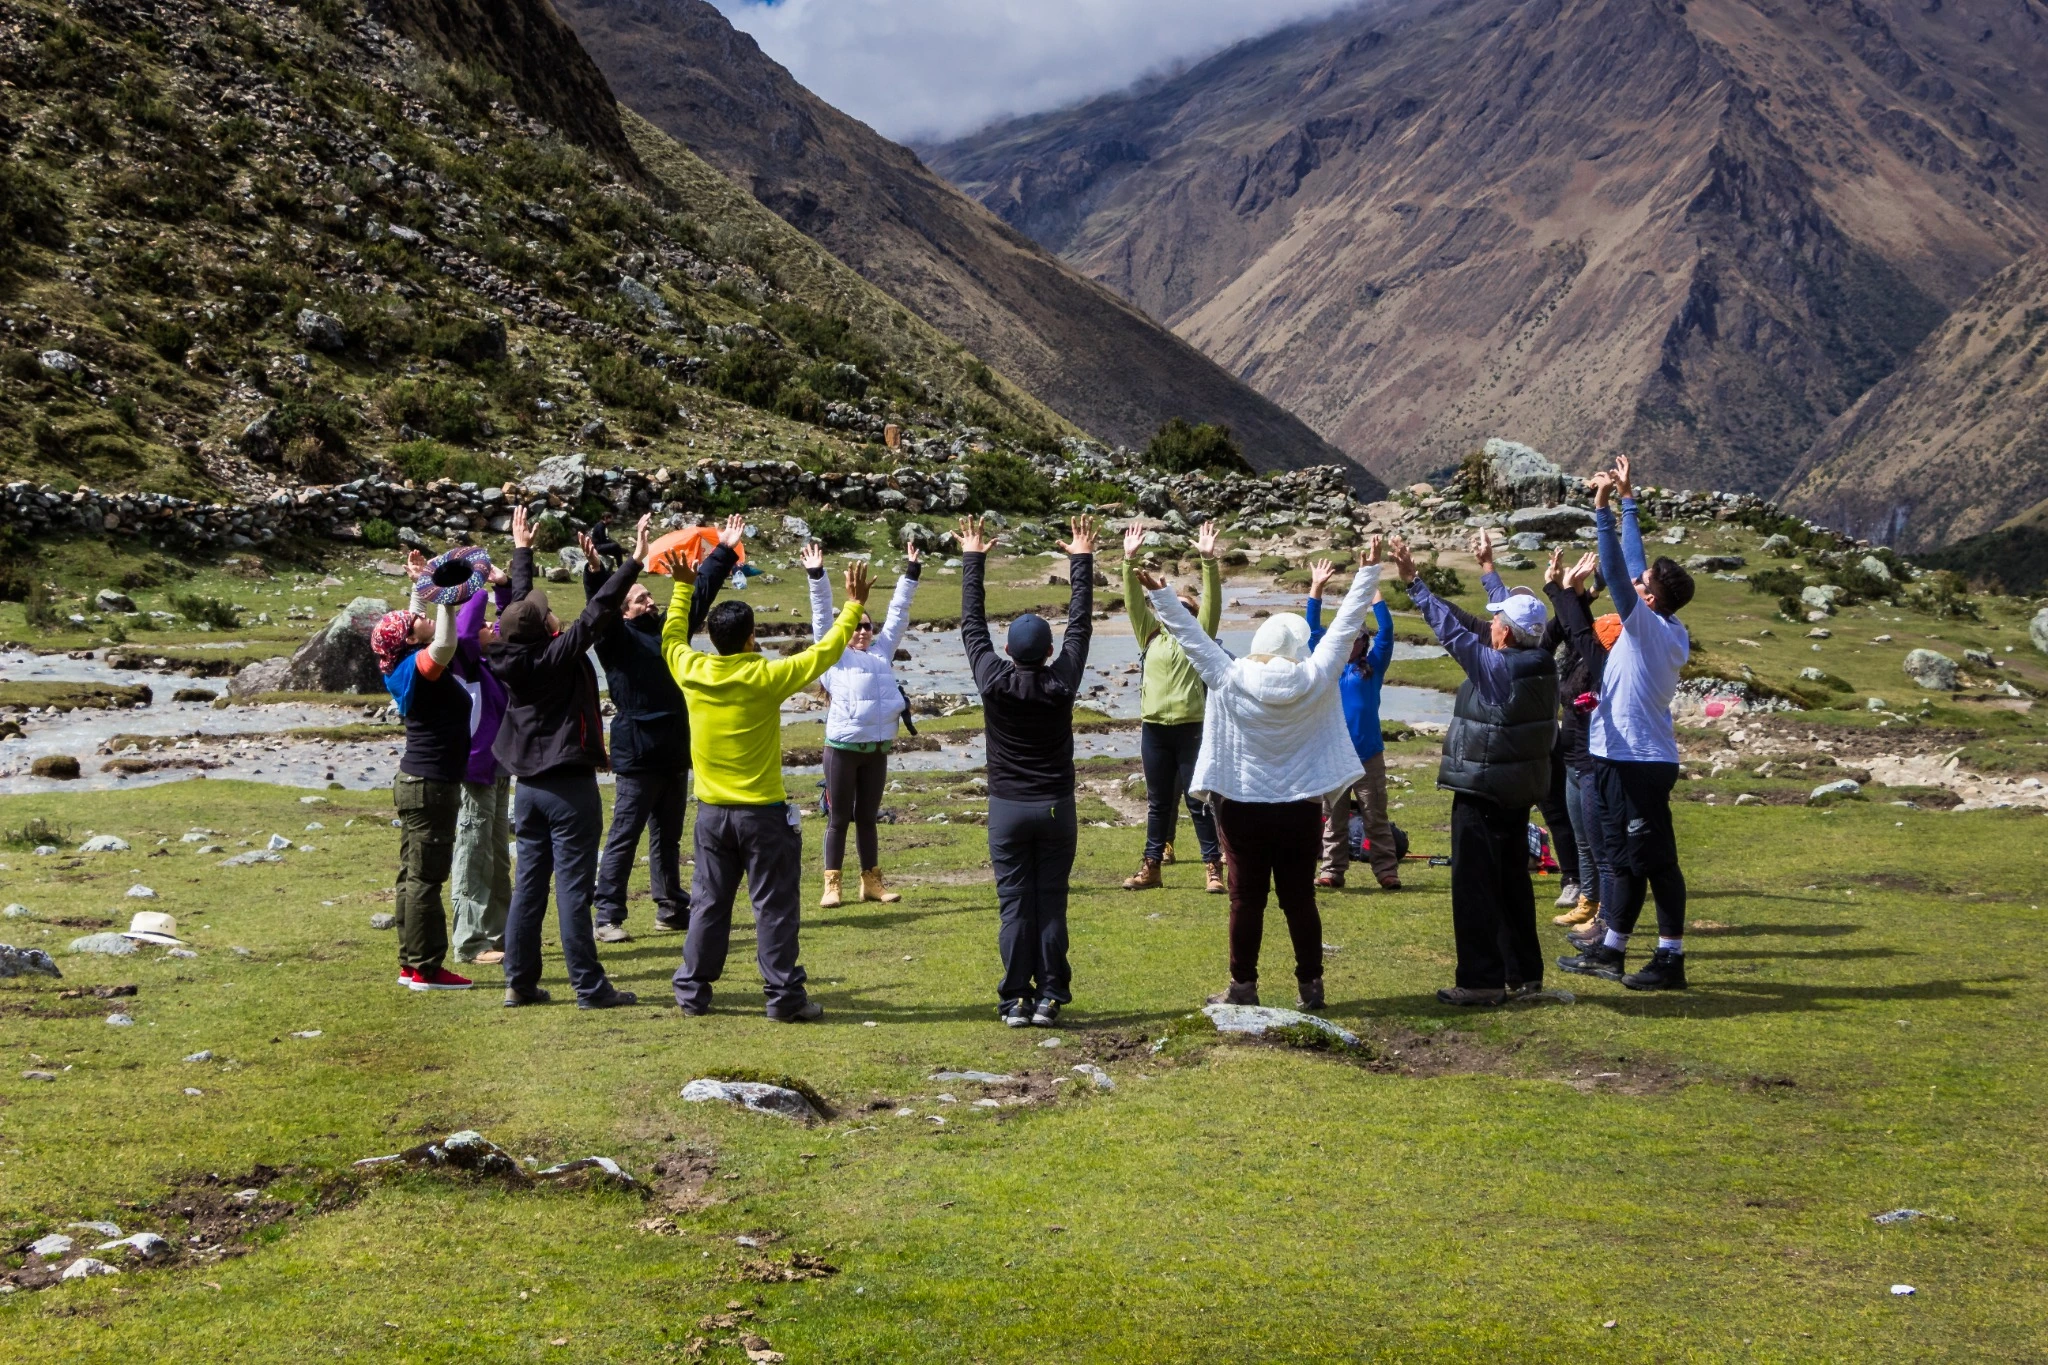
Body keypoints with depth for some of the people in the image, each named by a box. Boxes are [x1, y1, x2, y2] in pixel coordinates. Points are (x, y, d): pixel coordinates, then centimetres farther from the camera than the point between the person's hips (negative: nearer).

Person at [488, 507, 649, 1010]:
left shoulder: (513, 654, 2)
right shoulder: (558, 655, -16)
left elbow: (519, 602, 16)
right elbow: (598, 613, -20)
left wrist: (522, 550, 31)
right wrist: (634, 562, -17)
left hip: (529, 784, 7)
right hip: (568, 785, -7)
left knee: (528, 884, 10)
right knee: (573, 888, -6)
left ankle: (520, 982, 13)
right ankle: (589, 987, -3)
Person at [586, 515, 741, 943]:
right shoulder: (618, 638, -4)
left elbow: (700, 593, 19)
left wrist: (724, 552, 20)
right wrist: (594, 573, -39)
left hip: (675, 753, 7)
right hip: (637, 757, -7)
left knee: (668, 838, 15)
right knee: (624, 838, -5)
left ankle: (671, 909, 24)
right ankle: (608, 917, -3)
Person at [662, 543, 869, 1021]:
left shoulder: (692, 672, -4)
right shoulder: (765, 677, -16)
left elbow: (672, 637, 18)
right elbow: (824, 652, -8)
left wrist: (684, 587, 28)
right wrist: (853, 607, 3)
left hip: (711, 811, 5)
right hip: (763, 812, -4)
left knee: (708, 902, 13)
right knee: (775, 906, 1)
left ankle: (692, 990, 17)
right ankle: (785, 996, 2)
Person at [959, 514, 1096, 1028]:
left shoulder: (994, 681, -9)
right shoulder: (1061, 682, -8)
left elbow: (972, 623, 1)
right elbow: (1080, 624, 2)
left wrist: (973, 559, 10)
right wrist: (1082, 560, 12)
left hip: (1008, 808, 0)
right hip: (1056, 807, 0)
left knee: (1015, 905, 2)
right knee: (1051, 904, 4)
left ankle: (1016, 999, 1)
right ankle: (1049, 997, 4)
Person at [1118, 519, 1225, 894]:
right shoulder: (1151, 637, 13)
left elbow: (1212, 601, -6)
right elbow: (1134, 601, 6)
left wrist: (1208, 560, -17)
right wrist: (1131, 560, -4)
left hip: (1191, 727, -4)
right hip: (1154, 728, 4)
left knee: (1198, 801, -1)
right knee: (1158, 802, 11)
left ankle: (1213, 867, 2)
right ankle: (1151, 866, 15)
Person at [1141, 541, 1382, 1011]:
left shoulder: (1228, 681, -11)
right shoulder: (1316, 680, -9)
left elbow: (1191, 636, -5)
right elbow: (1345, 626, -3)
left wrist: (1159, 595, 2)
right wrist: (1368, 574, 5)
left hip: (1242, 808, -1)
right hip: (1301, 809, 1)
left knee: (1246, 899, 5)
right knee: (1300, 899, 7)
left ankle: (1243, 986, 10)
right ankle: (1310, 986, 12)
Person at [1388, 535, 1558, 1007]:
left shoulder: (1495, 666, -21)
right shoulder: (1541, 664, 1)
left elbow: (1450, 627, -18)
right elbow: (1517, 613, 17)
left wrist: (1412, 581, -10)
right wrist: (1490, 571, 32)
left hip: (1483, 789, -8)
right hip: (1521, 787, 9)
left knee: (1475, 884, -4)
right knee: (1514, 880, 17)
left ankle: (1481, 980, -4)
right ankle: (1525, 971, 24)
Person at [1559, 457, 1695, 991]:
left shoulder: (1649, 627, -14)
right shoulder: (1672, 632, 10)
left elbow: (1617, 571, -22)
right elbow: (1632, 562, 17)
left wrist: (1604, 508, -22)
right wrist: (1627, 501, 20)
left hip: (1640, 764, -10)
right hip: (1621, 760, 10)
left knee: (1655, 861, -4)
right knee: (1625, 858, 14)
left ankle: (1671, 959, 1)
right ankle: (1610, 950, 22)